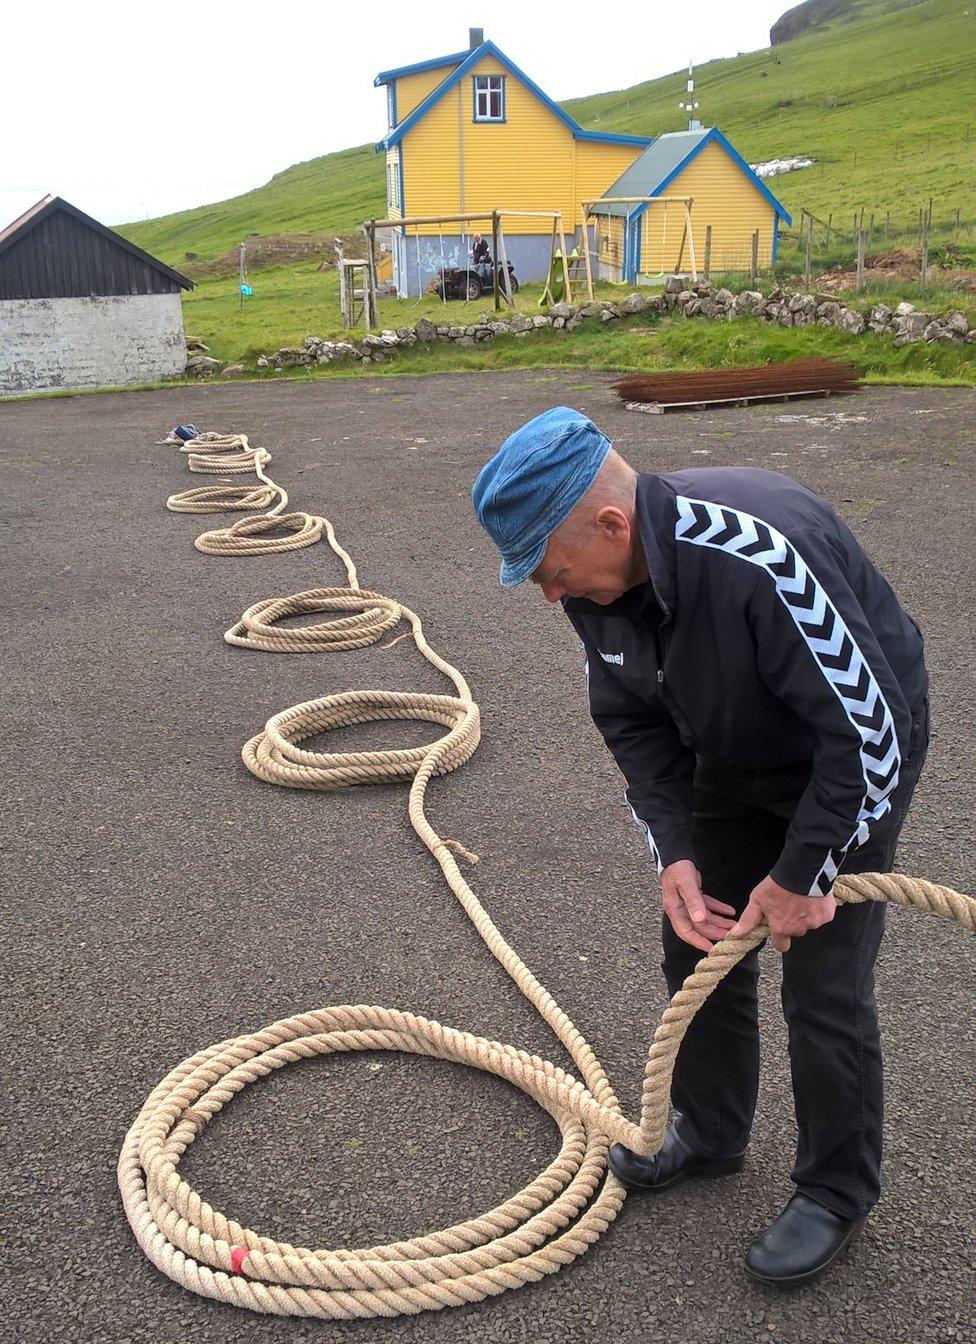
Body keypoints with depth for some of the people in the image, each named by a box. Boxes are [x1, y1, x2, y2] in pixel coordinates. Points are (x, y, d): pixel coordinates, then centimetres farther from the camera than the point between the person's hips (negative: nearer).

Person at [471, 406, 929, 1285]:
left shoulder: (760, 555, -40)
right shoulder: (595, 578, -16)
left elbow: (866, 730, -32)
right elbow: (632, 723, -3)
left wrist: (802, 875, -23)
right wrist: (674, 853, -13)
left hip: (853, 762, -6)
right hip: (734, 763, 7)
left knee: (823, 982, -4)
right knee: (700, 942, 12)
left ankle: (837, 1194, 20)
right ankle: (708, 1133, 36)